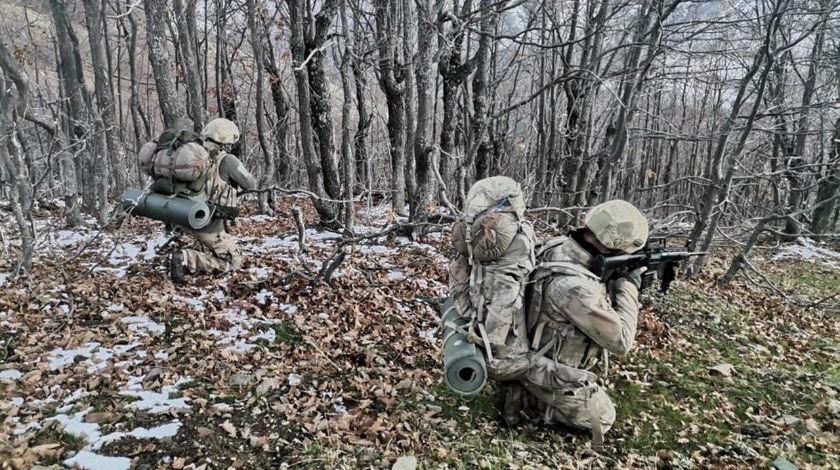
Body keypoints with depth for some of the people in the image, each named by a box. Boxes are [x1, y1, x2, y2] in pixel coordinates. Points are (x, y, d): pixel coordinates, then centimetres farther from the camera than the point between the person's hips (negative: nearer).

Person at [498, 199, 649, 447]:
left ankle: (526, 387, 16)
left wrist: (619, 279, -7)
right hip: (550, 375, -8)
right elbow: (620, 341, -25)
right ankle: (525, 398, 5)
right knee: (603, 419, 16)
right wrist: (629, 286, -17)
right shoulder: (574, 286, -38)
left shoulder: (558, 245, -11)